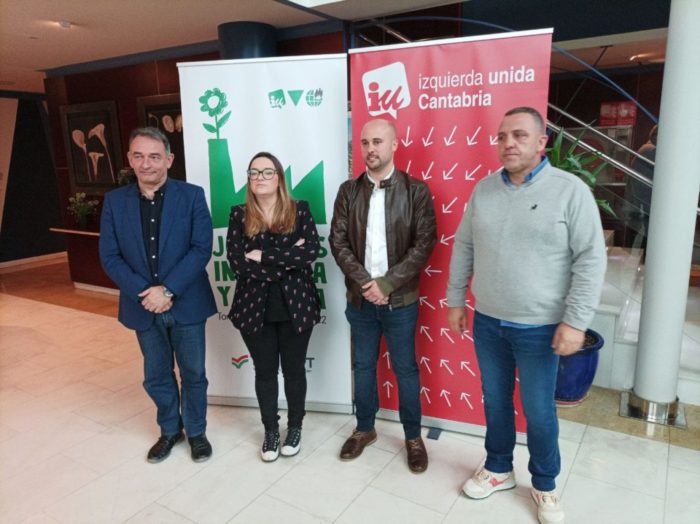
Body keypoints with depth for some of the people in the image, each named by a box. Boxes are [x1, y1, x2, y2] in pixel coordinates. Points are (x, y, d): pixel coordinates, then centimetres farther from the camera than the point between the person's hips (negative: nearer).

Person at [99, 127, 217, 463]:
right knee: (156, 377, 17)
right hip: (143, 306, 3)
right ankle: (169, 430, 39)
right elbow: (109, 256, -3)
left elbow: (201, 249, -13)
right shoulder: (115, 201, 0)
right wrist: (145, 293, -15)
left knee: (193, 372, 12)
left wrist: (167, 290, -20)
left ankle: (196, 431, 33)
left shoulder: (191, 195, -7)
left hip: (186, 304, -2)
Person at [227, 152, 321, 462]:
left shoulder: (299, 211, -2)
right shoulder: (239, 215, 0)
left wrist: (264, 257, -18)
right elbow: (236, 262, -12)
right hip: (255, 308, 1)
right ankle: (271, 431, 34)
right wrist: (287, 260, -16)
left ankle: (295, 427, 35)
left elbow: (313, 250, -17)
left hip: (295, 306, -1)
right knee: (265, 372, 14)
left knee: (294, 369, 13)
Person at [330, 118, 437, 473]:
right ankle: (364, 428, 35)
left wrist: (386, 284, -16)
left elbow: (424, 244, -10)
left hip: (400, 300, -2)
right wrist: (365, 281, -13)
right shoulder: (348, 191, 3)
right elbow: (338, 242, -1)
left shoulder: (416, 191, -5)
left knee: (405, 369, 10)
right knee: (364, 365, 16)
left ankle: (413, 436, 28)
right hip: (359, 298, 3)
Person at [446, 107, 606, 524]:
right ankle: (499, 469, 39)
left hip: (539, 328, -3)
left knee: (539, 411, 10)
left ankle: (545, 486, 34)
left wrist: (575, 321, -15)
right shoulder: (484, 189, 3)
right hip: (487, 322, 4)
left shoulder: (570, 190, -10)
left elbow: (591, 259, -11)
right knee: (495, 401, 18)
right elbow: (463, 248, 9)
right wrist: (456, 300, 9)